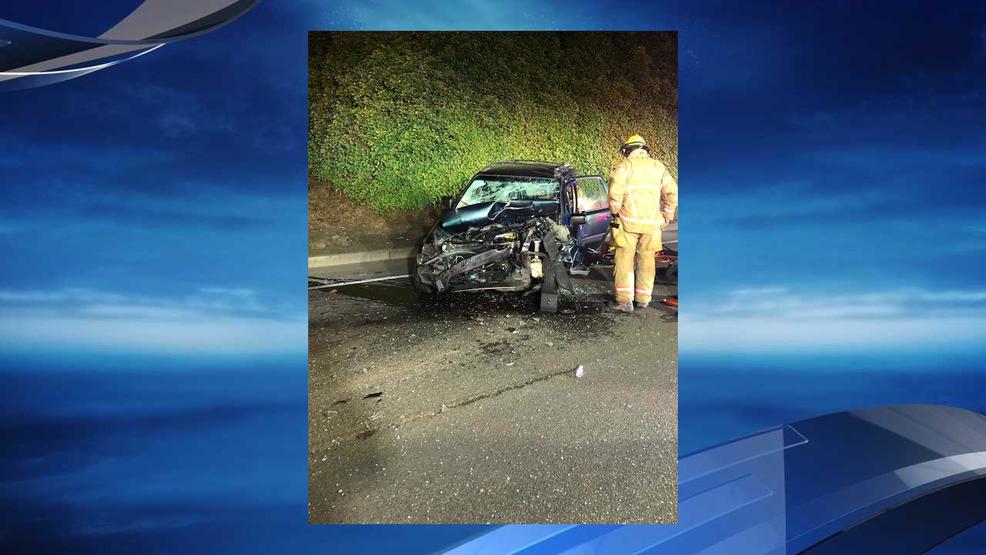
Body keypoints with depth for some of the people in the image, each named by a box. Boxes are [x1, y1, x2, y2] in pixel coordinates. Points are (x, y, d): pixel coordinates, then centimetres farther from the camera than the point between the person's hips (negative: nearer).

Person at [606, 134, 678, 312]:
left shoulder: (625, 165, 0)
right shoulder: (658, 166, 14)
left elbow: (615, 191, -14)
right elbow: (672, 192, 9)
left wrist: (615, 211, 0)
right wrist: (666, 216, 17)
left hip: (629, 221, -4)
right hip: (652, 223, 4)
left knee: (625, 260, 3)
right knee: (646, 260, 14)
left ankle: (624, 301, 2)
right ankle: (643, 298, 21)